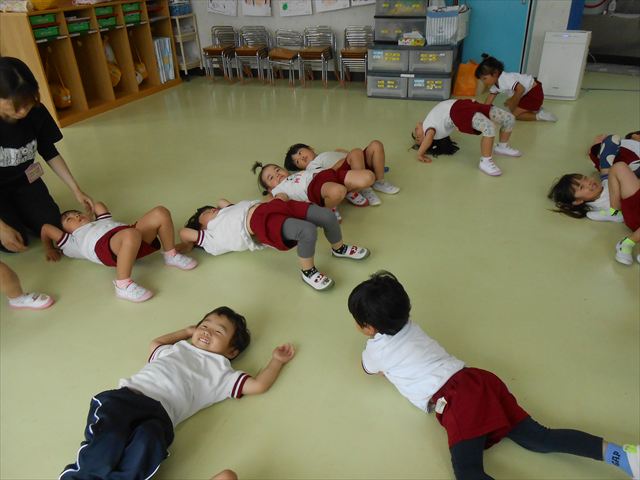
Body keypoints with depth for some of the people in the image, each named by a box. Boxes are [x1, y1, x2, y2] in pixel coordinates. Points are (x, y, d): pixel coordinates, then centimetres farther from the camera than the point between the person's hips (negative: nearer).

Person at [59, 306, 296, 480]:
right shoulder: (176, 348, 36)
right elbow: (156, 343, 59)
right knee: (108, 437, -31)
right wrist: (186, 331, 58)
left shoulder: (220, 371, 23)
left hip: (159, 413, -3)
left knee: (148, 441, -37)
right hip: (124, 395, 3)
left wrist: (277, 360, 24)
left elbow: (257, 385, 15)